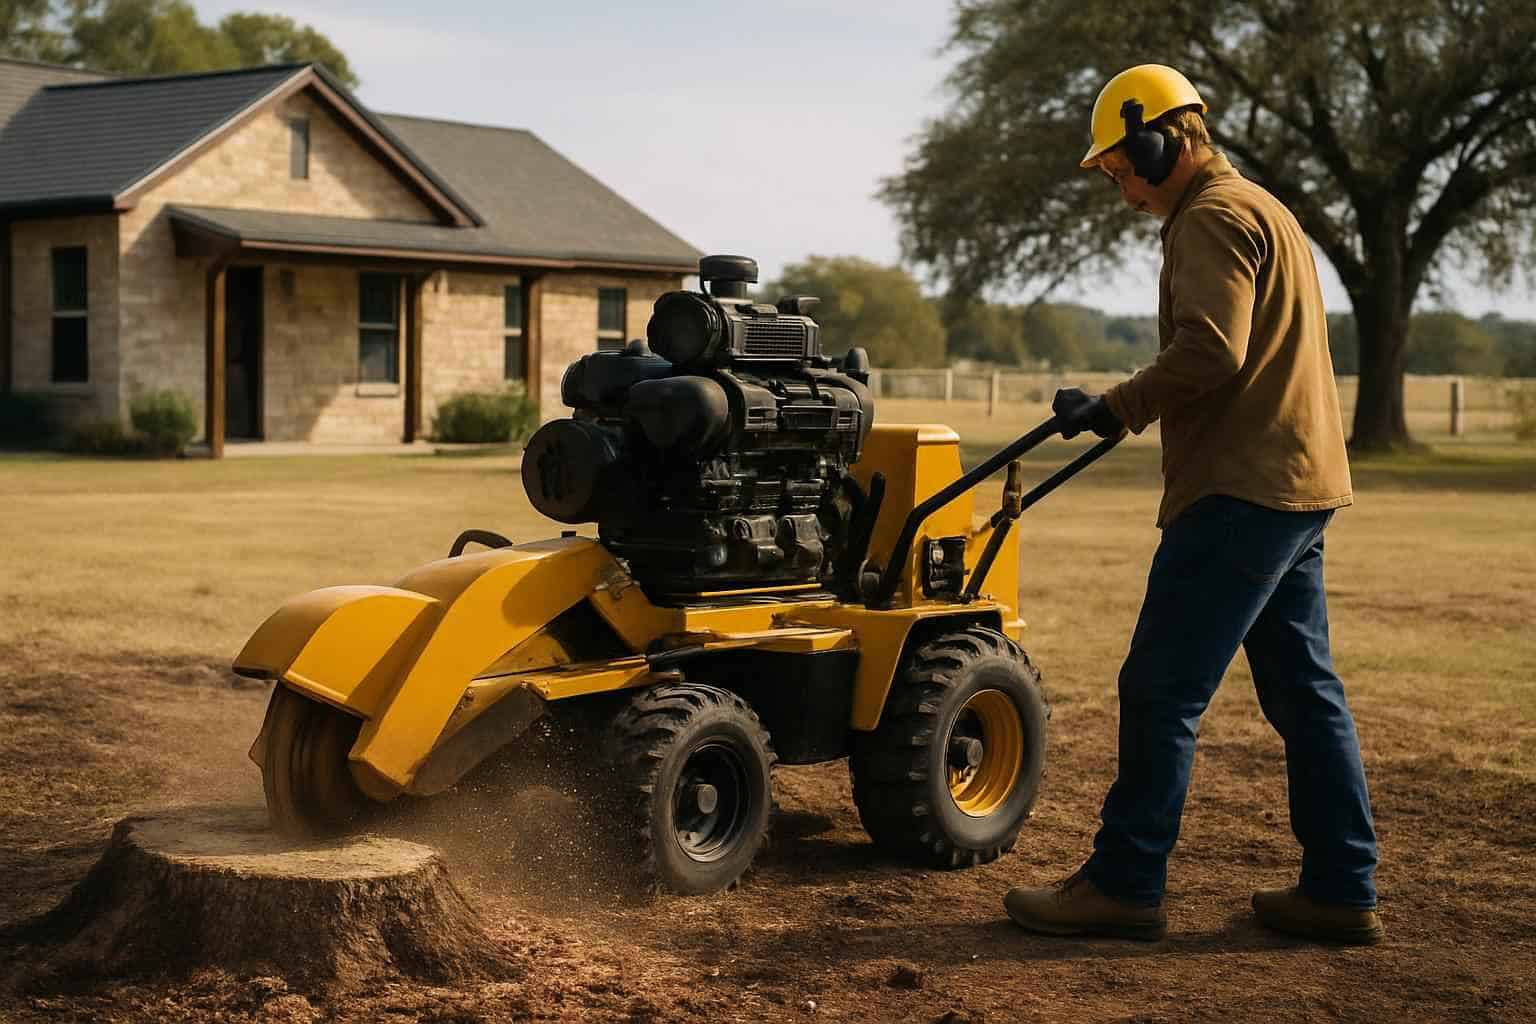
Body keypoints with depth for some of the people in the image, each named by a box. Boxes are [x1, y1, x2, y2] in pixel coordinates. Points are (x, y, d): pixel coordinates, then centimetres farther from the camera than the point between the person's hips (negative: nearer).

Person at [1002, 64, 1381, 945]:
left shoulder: (1214, 217, -10)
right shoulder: (1258, 209, 22)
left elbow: (1210, 353, -23)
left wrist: (1113, 407, -13)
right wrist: (1131, 407, 21)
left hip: (1241, 490, -11)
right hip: (1297, 482, 11)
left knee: (1162, 689, -6)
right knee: (1304, 688, 12)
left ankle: (1125, 886, 0)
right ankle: (1343, 891, 16)